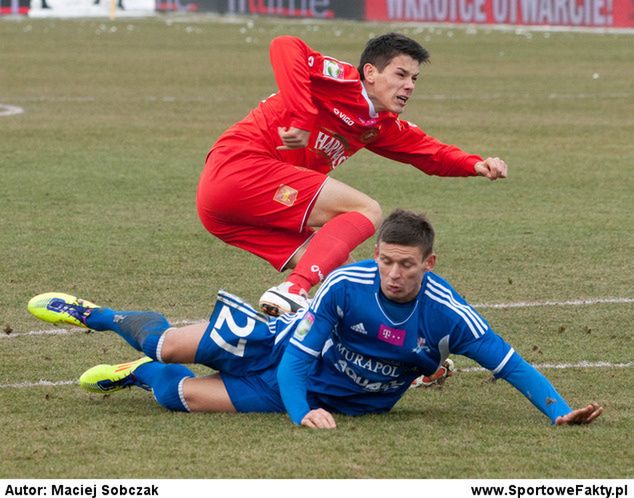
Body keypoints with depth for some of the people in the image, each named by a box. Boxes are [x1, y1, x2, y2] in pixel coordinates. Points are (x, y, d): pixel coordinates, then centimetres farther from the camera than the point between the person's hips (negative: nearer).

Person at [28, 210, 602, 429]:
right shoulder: (346, 283, -29)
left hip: (340, 398, 1)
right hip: (285, 347, -1)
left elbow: (510, 363, -23)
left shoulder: (448, 315, -28)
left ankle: (138, 373, 25)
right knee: (171, 346, -1)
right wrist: (302, 411, -42)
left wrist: (560, 410, -34)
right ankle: (90, 314, 33)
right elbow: (296, 358, -26)